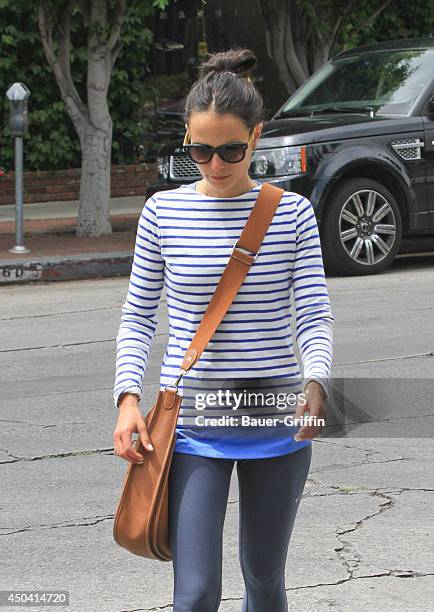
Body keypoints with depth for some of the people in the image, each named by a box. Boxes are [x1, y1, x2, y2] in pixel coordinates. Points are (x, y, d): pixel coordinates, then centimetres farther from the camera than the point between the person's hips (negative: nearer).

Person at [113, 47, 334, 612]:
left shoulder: (291, 213, -1)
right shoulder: (164, 212, 0)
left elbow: (315, 315, -4)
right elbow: (138, 316, 6)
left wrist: (316, 382, -24)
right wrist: (128, 396, -8)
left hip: (277, 420, 1)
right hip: (191, 421, -1)